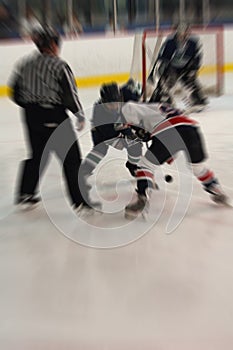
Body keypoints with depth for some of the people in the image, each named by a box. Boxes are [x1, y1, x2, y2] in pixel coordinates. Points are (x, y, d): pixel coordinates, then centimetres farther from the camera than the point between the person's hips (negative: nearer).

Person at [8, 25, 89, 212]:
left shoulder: (25, 63, 8)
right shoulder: (60, 65, -10)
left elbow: (16, 93, 10)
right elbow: (70, 94, -13)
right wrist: (80, 115, 0)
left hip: (32, 116, 7)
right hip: (55, 117, -7)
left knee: (37, 155, 21)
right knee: (71, 158, 1)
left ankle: (25, 195, 31)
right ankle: (80, 201, 4)